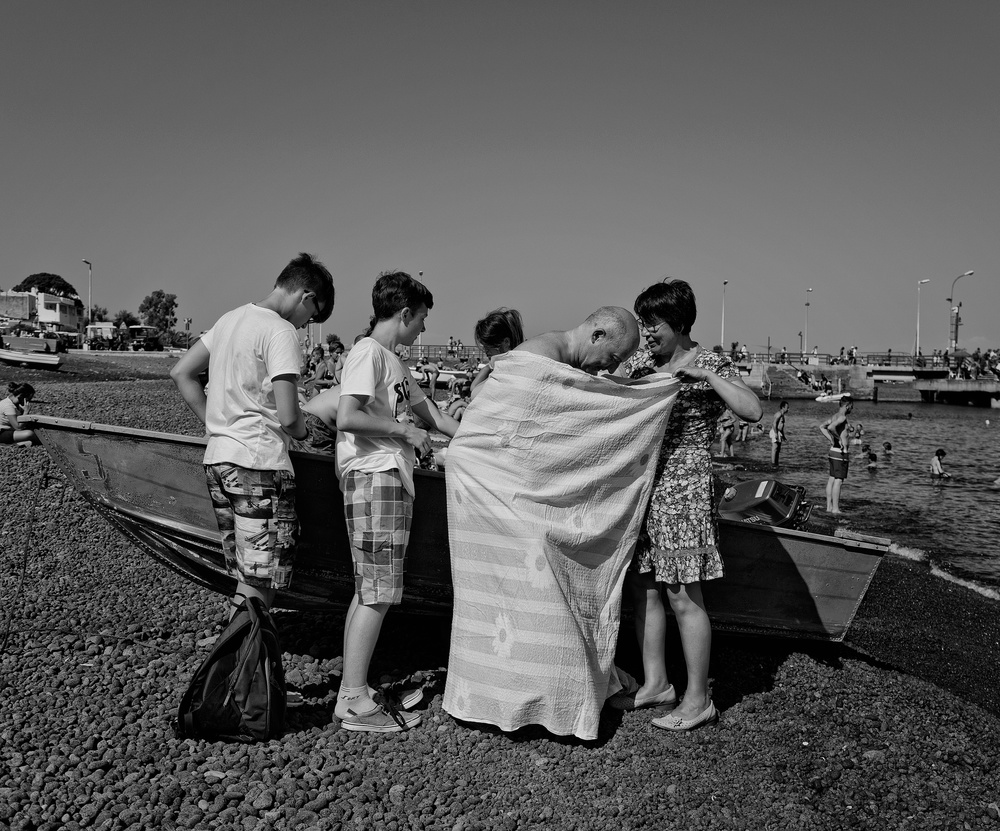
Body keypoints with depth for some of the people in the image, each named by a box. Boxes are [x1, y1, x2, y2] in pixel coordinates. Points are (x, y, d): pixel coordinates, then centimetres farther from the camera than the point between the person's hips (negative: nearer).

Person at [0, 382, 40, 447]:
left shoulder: (16, 403, 4)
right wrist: (25, 412, -23)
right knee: (29, 434, -29)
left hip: (9, 430, 10)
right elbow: (18, 427, -27)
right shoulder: (8, 405, -23)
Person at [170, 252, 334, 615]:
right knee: (262, 585, -2)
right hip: (260, 463, -8)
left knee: (247, 578, 16)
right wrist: (300, 431, 5)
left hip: (217, 459, 9)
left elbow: (181, 373, 19)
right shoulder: (281, 331, -12)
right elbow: (288, 417, -18)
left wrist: (216, 424, 16)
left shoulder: (230, 319, 13)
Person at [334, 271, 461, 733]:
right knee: (377, 591, -8)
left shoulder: (393, 361, 21)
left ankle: (353, 691, 17)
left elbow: (430, 413, 28)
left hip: (391, 479, 10)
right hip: (372, 476, -10)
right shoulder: (368, 353, -9)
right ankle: (355, 702, -1)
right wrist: (404, 430, -12)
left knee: (371, 590, 10)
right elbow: (347, 418, -21)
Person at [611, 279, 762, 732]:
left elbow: (753, 411, -21)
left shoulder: (711, 365, -8)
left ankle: (698, 699, 14)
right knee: (642, 587, 12)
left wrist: (705, 375, -24)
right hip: (641, 486, 7)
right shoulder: (641, 361, 10)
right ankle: (655, 684, 27)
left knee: (683, 596, -1)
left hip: (683, 490, -7)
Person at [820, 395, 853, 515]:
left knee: (832, 479, 11)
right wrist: (839, 438, -18)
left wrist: (831, 439, 10)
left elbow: (822, 427, 16)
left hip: (833, 451, 9)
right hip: (840, 452, -9)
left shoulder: (835, 416, 12)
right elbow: (831, 427, -32)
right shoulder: (842, 417, -16)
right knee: (838, 481, -6)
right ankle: (835, 509, -4)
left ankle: (829, 506, 15)